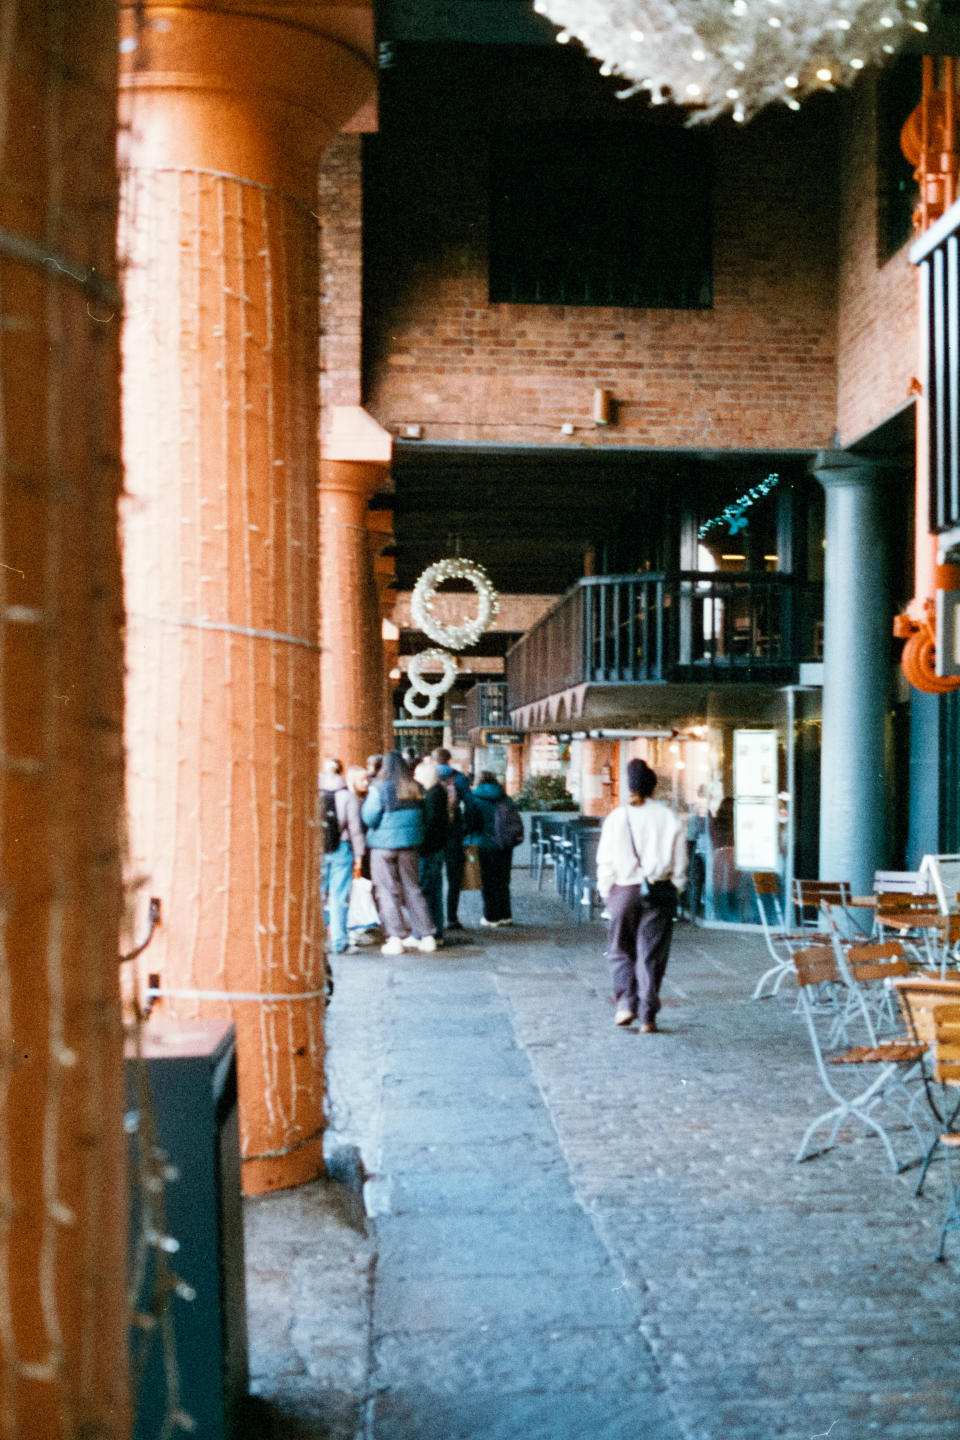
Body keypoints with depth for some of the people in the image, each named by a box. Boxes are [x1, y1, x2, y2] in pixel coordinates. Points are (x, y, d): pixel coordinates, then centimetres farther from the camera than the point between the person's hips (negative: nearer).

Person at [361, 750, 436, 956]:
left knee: (388, 891, 3)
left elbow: (369, 818, -11)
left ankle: (395, 937, -1)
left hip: (384, 844, -4)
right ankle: (426, 936, 13)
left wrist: (366, 801, 3)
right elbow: (422, 815, 8)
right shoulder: (415, 788, 1)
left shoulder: (379, 788, -13)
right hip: (410, 844, 4)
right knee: (412, 888, 12)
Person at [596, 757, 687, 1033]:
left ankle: (626, 1002, 2)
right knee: (651, 953, 6)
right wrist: (675, 889, 11)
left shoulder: (617, 817, -4)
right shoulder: (668, 817, -3)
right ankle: (647, 1016, 6)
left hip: (624, 891, -1)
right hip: (660, 891, 1)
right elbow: (680, 861, 1)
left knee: (620, 950, 15)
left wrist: (605, 892, 9)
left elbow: (605, 861, -1)